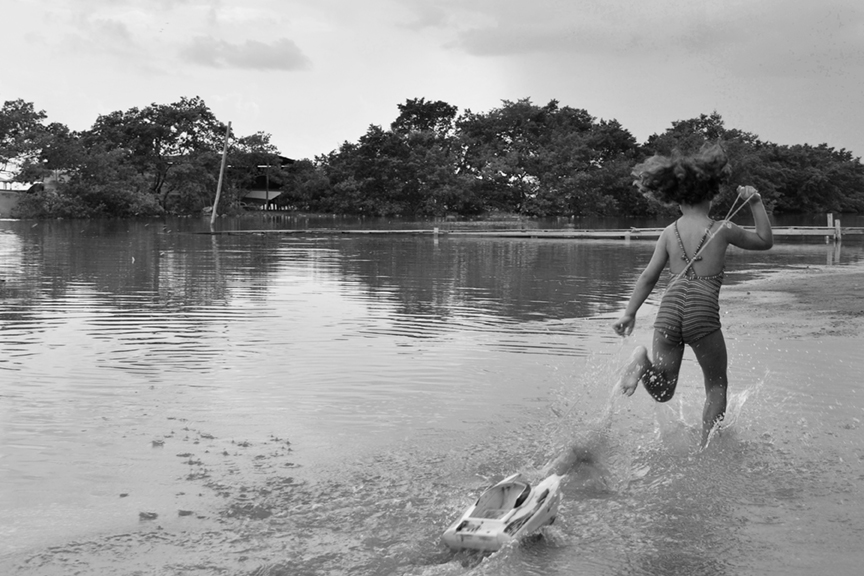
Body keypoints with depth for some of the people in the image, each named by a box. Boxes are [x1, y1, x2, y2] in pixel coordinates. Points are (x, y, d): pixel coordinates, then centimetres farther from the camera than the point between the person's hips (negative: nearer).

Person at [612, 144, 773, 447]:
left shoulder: (669, 232, 11)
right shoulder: (723, 229, 4)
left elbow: (649, 277, 9)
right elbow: (765, 240, 20)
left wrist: (629, 313, 12)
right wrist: (756, 203, 22)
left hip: (669, 308, 3)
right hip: (703, 311, -2)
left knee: (662, 392, 9)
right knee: (716, 386, 18)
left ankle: (644, 361, -21)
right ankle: (706, 449, 11)